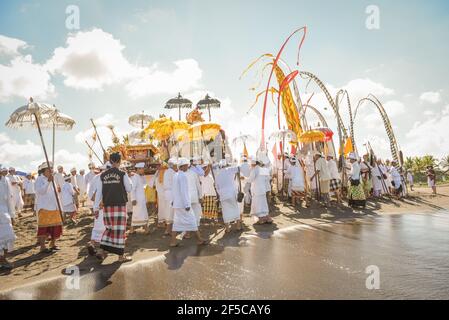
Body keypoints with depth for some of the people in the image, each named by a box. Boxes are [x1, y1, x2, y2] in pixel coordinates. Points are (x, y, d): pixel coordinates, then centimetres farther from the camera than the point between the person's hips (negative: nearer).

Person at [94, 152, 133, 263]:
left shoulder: (103, 175, 3)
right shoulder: (122, 174, -8)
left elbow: (99, 192, 4)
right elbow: (129, 189, 0)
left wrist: (96, 206, 8)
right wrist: (128, 179, 15)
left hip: (107, 206, 4)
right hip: (120, 205, -4)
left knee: (109, 228, 18)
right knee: (119, 229, 2)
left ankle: (103, 251, 15)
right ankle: (121, 256, 9)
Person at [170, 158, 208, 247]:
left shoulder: (175, 175, 10)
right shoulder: (183, 176, -18)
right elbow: (183, 191, -21)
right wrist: (187, 205, -20)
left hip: (177, 203, 8)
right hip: (183, 203, -8)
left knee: (177, 222, 9)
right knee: (192, 221, 2)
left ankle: (173, 241, 7)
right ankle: (200, 239, 11)